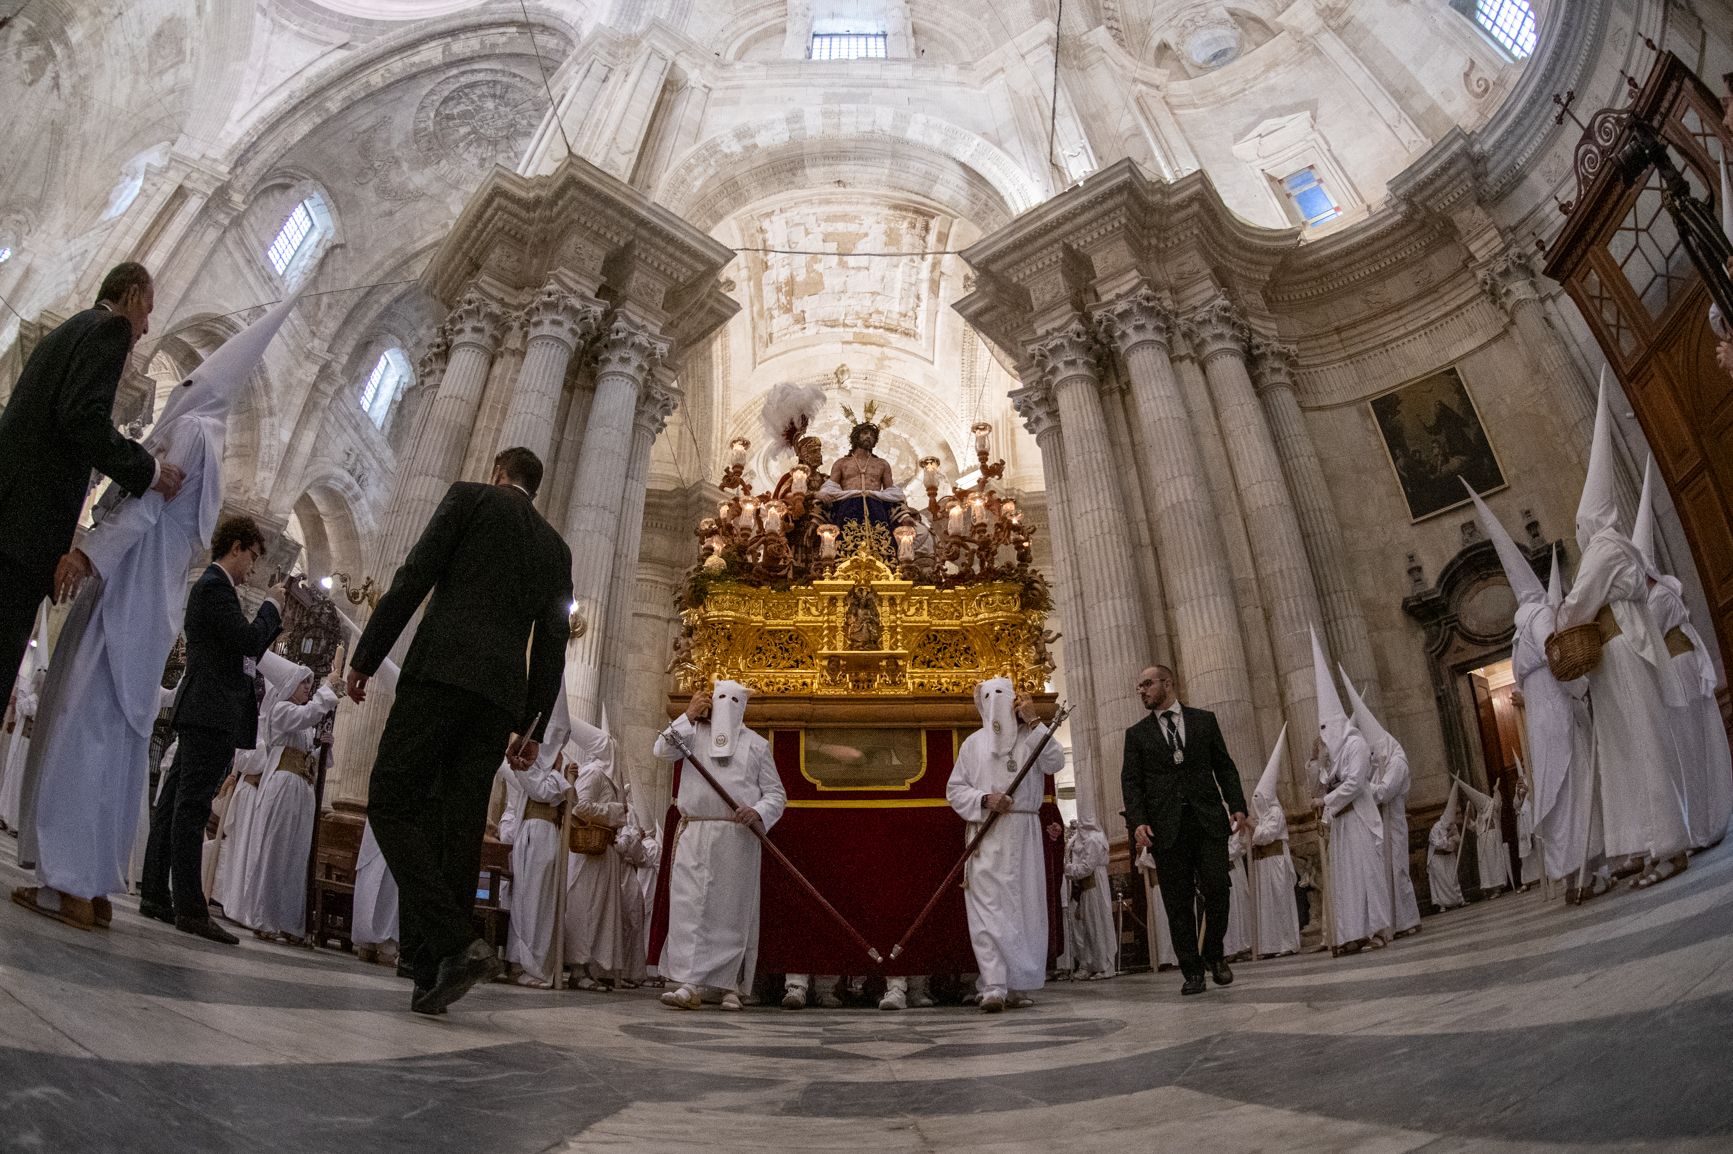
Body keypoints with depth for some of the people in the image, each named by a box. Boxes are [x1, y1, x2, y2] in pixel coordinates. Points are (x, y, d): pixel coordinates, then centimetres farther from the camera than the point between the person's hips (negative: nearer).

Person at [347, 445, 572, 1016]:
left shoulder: (470, 497, 10)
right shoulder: (556, 548, 22)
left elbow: (412, 580, -1)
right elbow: (552, 647, 18)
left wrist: (364, 657, 4)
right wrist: (533, 727, 20)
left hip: (442, 669, -5)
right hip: (501, 695, 5)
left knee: (392, 804, -4)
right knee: (458, 827, 4)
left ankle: (457, 943, -19)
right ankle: (432, 975, 3)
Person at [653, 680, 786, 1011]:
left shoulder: (757, 744, 13)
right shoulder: (693, 733, 16)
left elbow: (776, 793, 9)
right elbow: (662, 750, -2)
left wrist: (758, 812, -11)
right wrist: (688, 716, -5)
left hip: (737, 838, 0)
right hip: (694, 835, 1)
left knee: (731, 910, 0)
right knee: (689, 907, -7)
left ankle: (729, 985, 8)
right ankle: (689, 984, -6)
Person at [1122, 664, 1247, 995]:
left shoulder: (1204, 720, 12)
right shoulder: (1137, 734, 11)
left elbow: (1224, 766, 11)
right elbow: (1131, 781, 4)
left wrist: (1237, 804, -2)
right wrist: (1138, 821, -10)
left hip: (1209, 820, 0)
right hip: (1166, 828, 0)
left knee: (1217, 890, -4)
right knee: (1178, 903, 1)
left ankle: (1214, 955, 19)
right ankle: (1192, 971, 10)